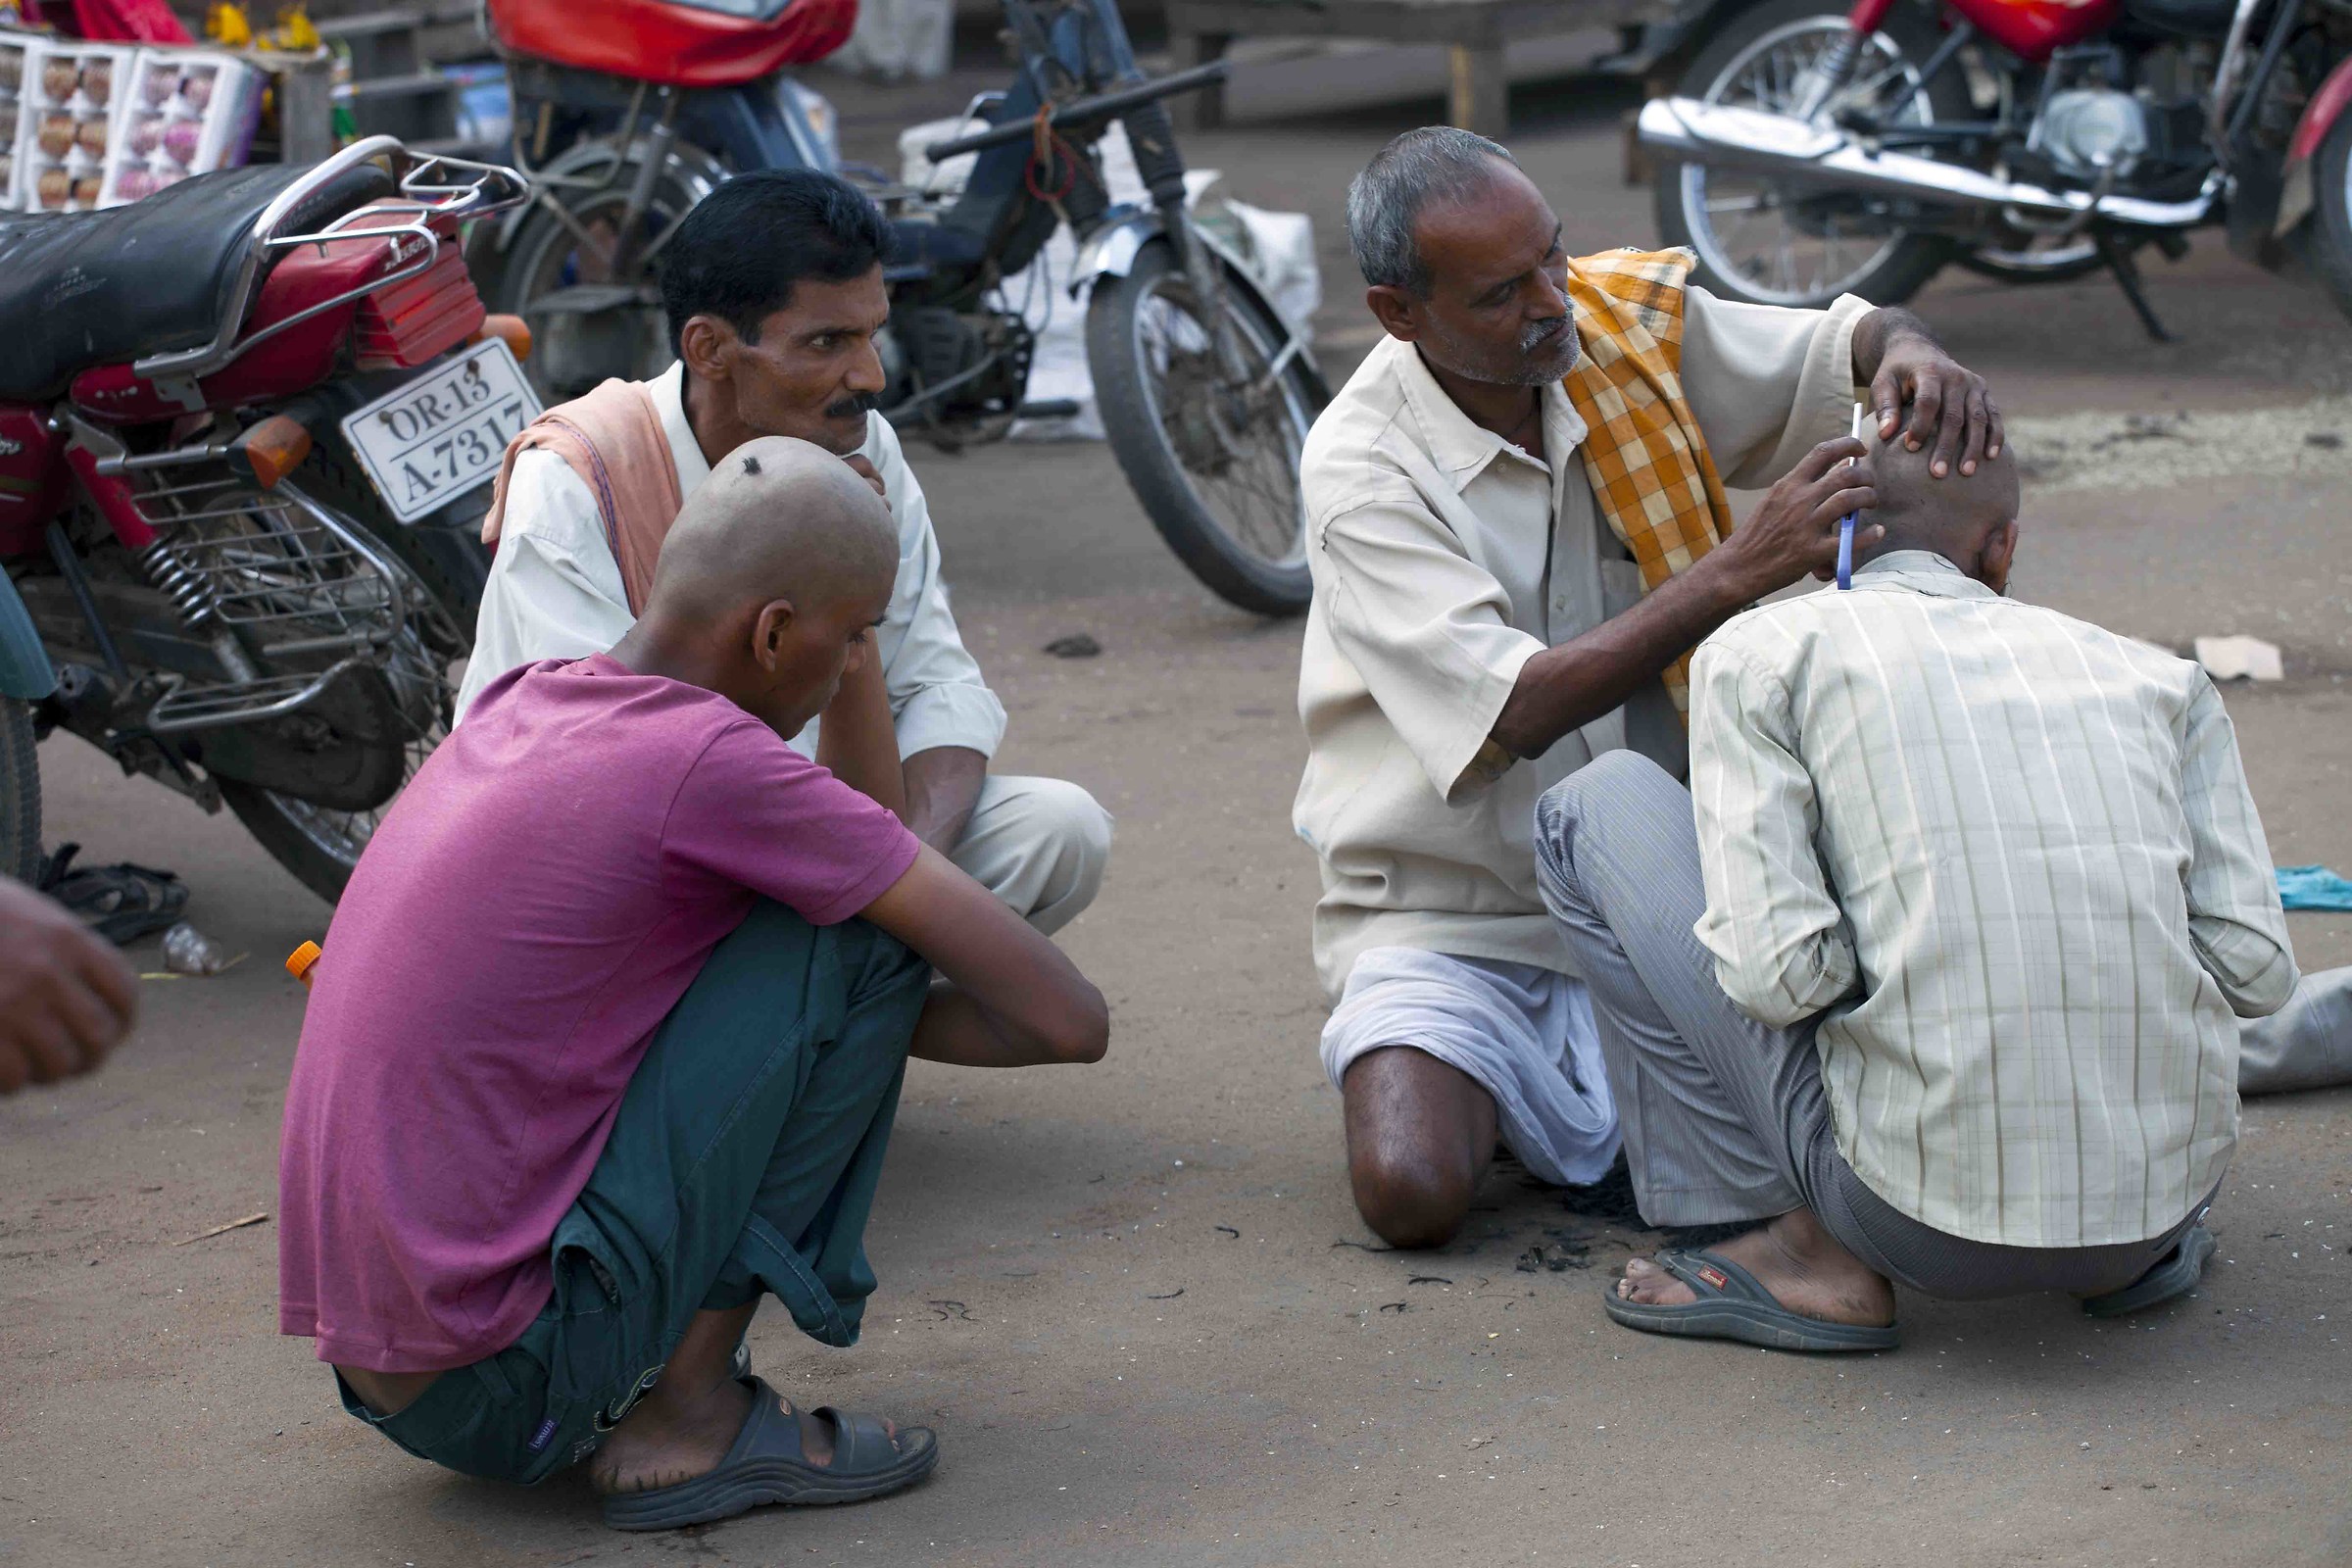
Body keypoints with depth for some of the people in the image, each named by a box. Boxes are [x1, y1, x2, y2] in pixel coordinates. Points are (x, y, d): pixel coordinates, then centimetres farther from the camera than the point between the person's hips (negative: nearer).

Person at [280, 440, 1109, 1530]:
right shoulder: (712, 757, -16)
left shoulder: (521, 703, 10)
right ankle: (686, 1419, -3)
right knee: (860, 936, -6)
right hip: (513, 1385, -9)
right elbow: (1069, 1019, -12)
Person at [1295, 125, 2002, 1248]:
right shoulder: (1361, 472, -18)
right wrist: (1740, 571, -33)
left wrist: (1911, 355, -18)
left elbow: (1844, 345, 8)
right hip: (1454, 920, -4)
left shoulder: (1627, 323, -3)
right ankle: (1470, 1087, 11)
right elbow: (1518, 710, -27)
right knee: (1410, 1192, -26)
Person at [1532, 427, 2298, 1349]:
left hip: (1919, 1221, -4)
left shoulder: (1761, 650, 2)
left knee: (1599, 807, 11)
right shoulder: (2157, 678, 12)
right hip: (2164, 1195, 5)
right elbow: (2256, 970, 5)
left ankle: (1813, 1253, 8)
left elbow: (1780, 971, -10)